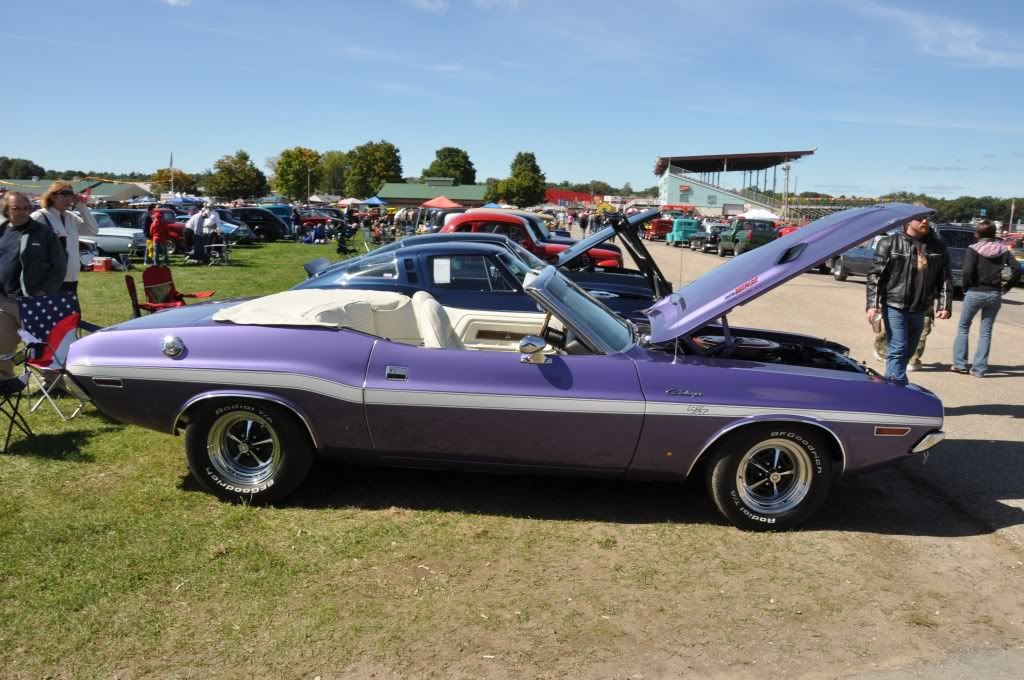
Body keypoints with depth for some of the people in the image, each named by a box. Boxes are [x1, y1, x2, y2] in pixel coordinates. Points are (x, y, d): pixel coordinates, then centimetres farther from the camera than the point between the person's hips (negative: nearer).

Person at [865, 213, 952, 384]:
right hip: (894, 307, -5)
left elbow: (945, 278, 10)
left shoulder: (938, 246, 7)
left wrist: (944, 305, -1)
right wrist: (872, 304, -15)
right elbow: (875, 275, -7)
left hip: (919, 310, 5)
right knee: (898, 350, -11)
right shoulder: (890, 243, -5)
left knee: (907, 351, 12)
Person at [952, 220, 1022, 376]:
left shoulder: (974, 249, -7)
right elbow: (1017, 269, -2)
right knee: (986, 332, 10)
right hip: (995, 294, 3)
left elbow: (967, 272, -18)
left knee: (963, 328, 12)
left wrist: (966, 288, -3)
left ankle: (960, 364, 9)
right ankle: (979, 368, 9)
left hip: (975, 292, -3)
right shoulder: (1002, 249, 4)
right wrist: (1008, 286, 8)